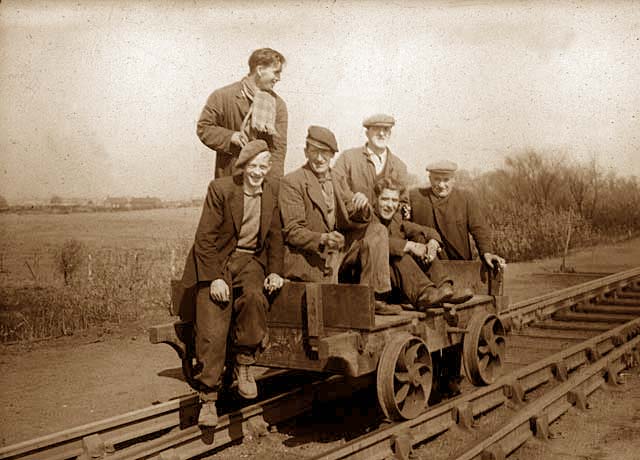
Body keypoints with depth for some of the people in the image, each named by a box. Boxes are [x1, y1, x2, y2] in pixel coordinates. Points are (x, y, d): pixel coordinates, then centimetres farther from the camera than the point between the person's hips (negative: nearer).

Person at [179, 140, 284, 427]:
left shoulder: (271, 193, 7)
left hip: (251, 260, 3)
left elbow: (275, 236, 15)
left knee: (254, 296, -32)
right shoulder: (220, 189, -6)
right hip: (218, 260, -2)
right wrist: (215, 278, -17)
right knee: (212, 332, -15)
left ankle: (243, 364, -11)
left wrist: (275, 272, 1)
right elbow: (205, 237, -9)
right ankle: (208, 398, -1)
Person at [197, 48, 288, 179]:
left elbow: (278, 148, -5)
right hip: (229, 177, -1)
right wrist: (229, 136, -15)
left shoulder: (278, 104, 1)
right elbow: (203, 128, 2)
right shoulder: (222, 96, -3)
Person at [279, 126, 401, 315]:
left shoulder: (337, 182, 12)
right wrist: (322, 239, -30)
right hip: (306, 256, -7)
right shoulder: (291, 182, -7)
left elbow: (355, 222, 6)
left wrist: (362, 208, -18)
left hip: (338, 250, 7)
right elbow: (292, 232, -13)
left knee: (376, 230, -9)